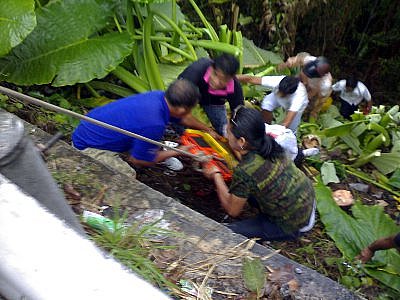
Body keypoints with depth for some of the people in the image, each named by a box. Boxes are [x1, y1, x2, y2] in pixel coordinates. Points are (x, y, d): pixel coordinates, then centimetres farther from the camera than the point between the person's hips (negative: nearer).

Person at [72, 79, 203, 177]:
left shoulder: (159, 95, -9)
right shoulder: (154, 125, -33)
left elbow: (184, 118, 12)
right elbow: (137, 160, -15)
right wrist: (175, 152, -7)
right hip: (87, 147, -9)